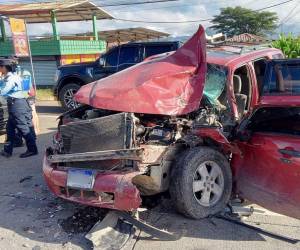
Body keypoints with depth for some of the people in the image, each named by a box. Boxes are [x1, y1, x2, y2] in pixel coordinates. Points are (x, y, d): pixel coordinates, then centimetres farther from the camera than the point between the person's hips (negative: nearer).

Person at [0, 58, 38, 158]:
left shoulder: (12, 78, -15)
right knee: (10, 128, 13)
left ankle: (32, 149, 2)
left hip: (17, 104, -10)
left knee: (23, 127, -5)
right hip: (13, 104, 10)